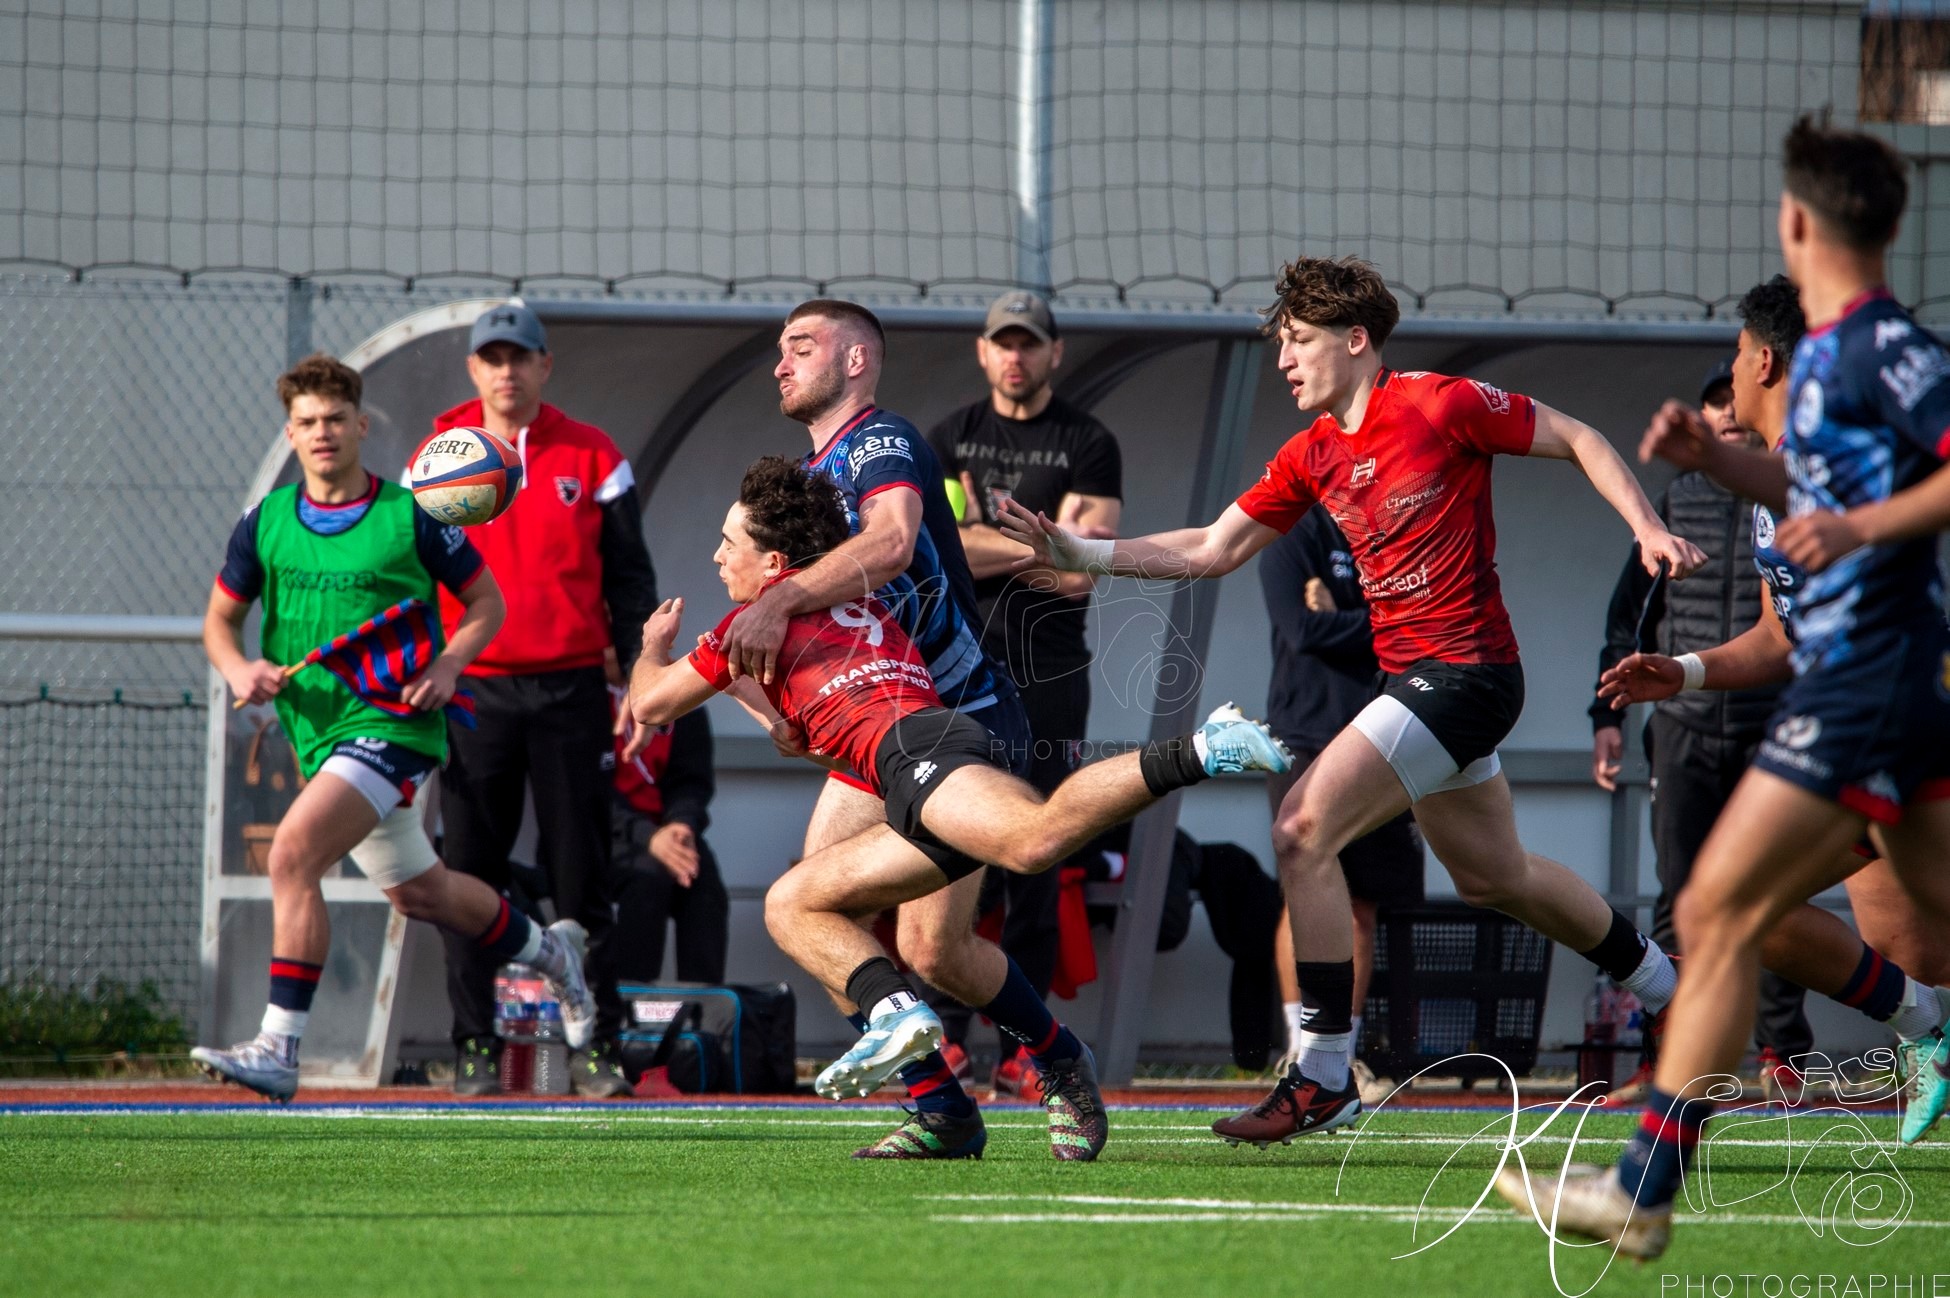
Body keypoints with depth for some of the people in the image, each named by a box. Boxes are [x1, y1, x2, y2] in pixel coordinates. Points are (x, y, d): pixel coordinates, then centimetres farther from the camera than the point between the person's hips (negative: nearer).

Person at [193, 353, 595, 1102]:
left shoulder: (411, 518, -7)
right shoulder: (264, 525, 4)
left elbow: (487, 601, 5)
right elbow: (220, 617, 14)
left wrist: (447, 665, -12)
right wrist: (238, 669, -7)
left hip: (394, 724, -6)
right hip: (317, 729, 6)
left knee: (294, 853, -25)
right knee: (415, 893, 21)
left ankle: (279, 1048, -24)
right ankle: (544, 951, 48)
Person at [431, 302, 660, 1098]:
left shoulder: (593, 458, 6)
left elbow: (629, 579, 8)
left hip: (570, 689, 0)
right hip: (473, 694, 0)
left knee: (581, 875, 0)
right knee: (473, 875, 0)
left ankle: (597, 1046, 3)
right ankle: (476, 1048, 5)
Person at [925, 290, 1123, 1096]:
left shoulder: (1088, 447, 4)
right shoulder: (949, 440, 12)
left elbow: (1080, 574, -7)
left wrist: (985, 543, -6)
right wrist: (1043, 545, -9)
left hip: (1051, 674, -1)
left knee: (1036, 865, -1)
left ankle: (1022, 1045, 0)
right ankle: (945, 1032, -3)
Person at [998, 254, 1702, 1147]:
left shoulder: (1441, 406, -12)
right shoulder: (1313, 458, 10)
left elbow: (1580, 441, -3)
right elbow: (1210, 550, 12)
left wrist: (1648, 529, -14)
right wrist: (1077, 554, 4)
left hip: (1463, 669, -9)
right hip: (1413, 676, 9)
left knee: (1304, 830, -18)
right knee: (1492, 875, 22)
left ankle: (1322, 1075, -15)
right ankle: (1666, 988, 43)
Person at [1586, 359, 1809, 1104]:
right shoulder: (1675, 501, 13)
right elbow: (1628, 612, 17)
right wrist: (1609, 713, 9)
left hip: (1774, 728, -2)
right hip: (1684, 727, 2)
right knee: (1680, 900, -1)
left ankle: (1781, 1056, 3)